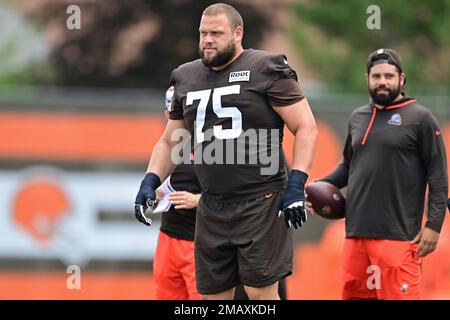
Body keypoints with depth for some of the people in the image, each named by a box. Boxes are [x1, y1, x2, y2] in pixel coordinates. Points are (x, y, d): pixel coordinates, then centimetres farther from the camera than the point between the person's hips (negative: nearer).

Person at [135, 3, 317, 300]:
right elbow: (169, 142, 23)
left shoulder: (266, 70, -4)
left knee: (261, 290, -8)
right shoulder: (186, 78, 14)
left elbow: (306, 128, -6)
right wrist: (150, 182, 7)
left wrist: (296, 185, -15)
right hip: (212, 209, 6)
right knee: (213, 294, 8)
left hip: (260, 204, -6)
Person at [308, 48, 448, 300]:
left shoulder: (420, 118, 0)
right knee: (354, 294, 8)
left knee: (400, 295, -12)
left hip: (397, 235, -6)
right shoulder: (358, 118, 17)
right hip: (356, 232, 6)